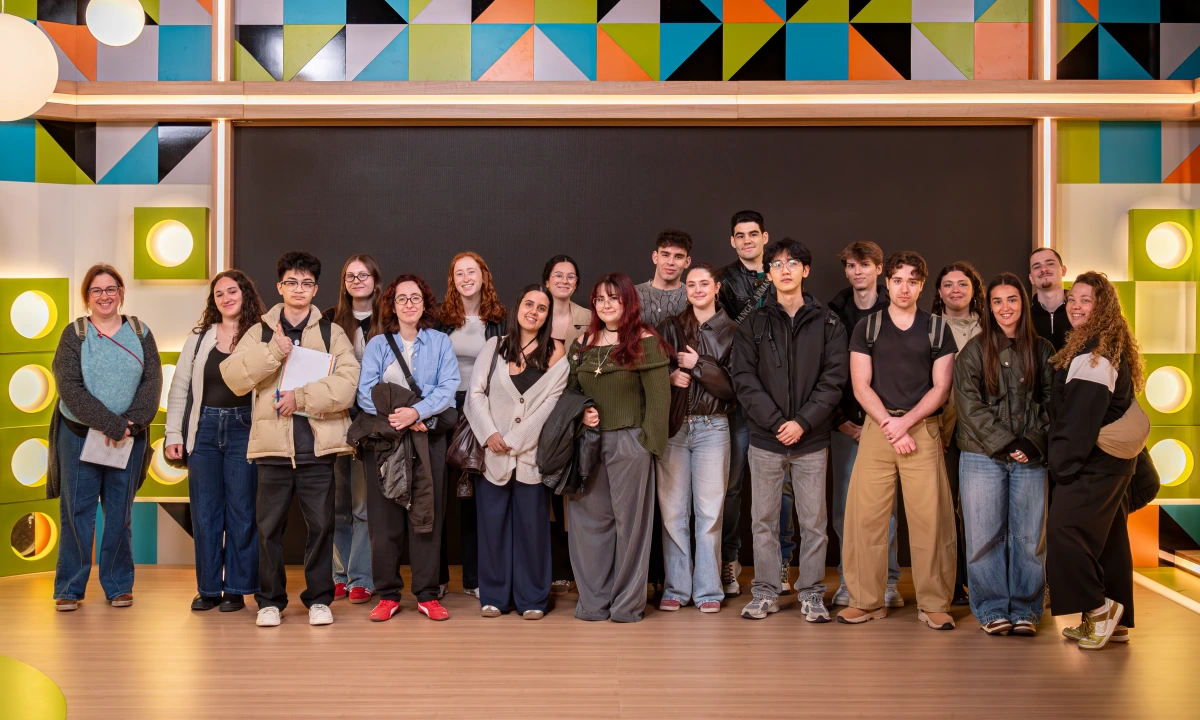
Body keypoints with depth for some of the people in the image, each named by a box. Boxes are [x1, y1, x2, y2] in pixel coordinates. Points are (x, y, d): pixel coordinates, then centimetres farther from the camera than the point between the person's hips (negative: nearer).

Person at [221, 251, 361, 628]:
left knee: (321, 524, 4)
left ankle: (319, 599, 17)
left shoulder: (332, 333, 8)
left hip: (318, 445, -1)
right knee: (269, 526, 5)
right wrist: (272, 352, -12)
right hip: (272, 444, 1)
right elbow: (233, 376, -2)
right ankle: (270, 601, 18)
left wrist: (301, 398, -12)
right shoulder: (260, 333, 12)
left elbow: (347, 384, -6)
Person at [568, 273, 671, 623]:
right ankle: (593, 600, 15)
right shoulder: (582, 345, 12)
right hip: (588, 442, 5)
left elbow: (659, 397, -7)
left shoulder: (644, 342, -3)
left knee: (629, 520, 1)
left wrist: (650, 443, -11)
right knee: (589, 519, 6)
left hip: (629, 443, -4)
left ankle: (628, 602, 11)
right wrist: (580, 413, -2)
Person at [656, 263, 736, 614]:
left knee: (709, 511, -2)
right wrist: (669, 377, -9)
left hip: (711, 427, -2)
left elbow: (734, 386, -3)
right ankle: (676, 588, 11)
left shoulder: (730, 332, 5)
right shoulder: (669, 328, 11)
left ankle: (708, 590, 8)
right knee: (672, 511, 2)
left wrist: (698, 365, -11)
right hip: (672, 427, 2)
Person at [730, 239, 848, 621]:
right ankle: (765, 593, 16)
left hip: (812, 439, 0)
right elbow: (744, 379, -2)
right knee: (764, 520, 6)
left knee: (813, 521, 4)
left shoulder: (827, 323, 5)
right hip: (765, 439, 1)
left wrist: (803, 422, -13)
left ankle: (812, 594, 15)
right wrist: (775, 422, -12)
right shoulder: (753, 324, 6)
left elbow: (834, 378, -2)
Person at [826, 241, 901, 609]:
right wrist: (840, 419, -3)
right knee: (845, 505, 3)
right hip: (844, 422, 2)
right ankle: (849, 582, 12)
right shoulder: (833, 313, 7)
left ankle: (887, 582, 10)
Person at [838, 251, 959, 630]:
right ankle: (867, 601, 7)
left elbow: (940, 388, 3)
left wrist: (905, 421, -10)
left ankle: (933, 604, 6)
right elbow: (861, 386, 2)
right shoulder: (866, 328, 9)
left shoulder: (937, 329, 9)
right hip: (877, 427, 1)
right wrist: (889, 425, -9)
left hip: (923, 429, 0)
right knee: (866, 516, -3)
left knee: (930, 517, -5)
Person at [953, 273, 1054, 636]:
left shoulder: (1041, 350, 10)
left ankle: (1025, 609, 15)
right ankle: (992, 609, 12)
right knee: (985, 535, 1)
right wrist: (1005, 443, -10)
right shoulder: (974, 350, 4)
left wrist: (1033, 442, -6)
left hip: (1031, 457, 1)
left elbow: (1050, 402, 8)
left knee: (1028, 535, 3)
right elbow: (970, 404, -3)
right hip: (983, 456, -1)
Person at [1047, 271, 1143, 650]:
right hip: (1111, 461, 10)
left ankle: (1098, 607, -4)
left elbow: (1083, 414, -20)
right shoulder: (1109, 347, 16)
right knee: (1108, 535, 13)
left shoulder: (1094, 351, -16)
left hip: (1093, 461, -10)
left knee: (1065, 528, -12)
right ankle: (1116, 618, 20)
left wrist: (1064, 462, -16)